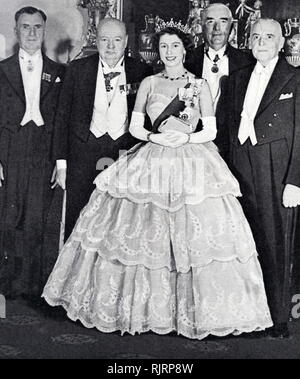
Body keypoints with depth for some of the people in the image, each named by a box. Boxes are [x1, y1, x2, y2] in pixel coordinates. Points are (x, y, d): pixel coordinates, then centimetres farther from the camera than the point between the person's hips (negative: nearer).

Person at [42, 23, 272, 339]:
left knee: (196, 236, -4)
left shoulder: (200, 86, 5)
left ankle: (192, 309, 10)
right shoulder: (148, 84, 9)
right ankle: (143, 303, 17)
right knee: (144, 234, 1)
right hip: (151, 164, 1)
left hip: (192, 164, -1)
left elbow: (211, 131, 3)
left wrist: (186, 138, -14)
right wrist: (155, 137, -12)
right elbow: (135, 127, 7)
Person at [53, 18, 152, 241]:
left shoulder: (141, 72, 3)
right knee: (77, 222, 3)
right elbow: (63, 116, 5)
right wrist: (62, 162, 0)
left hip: (126, 153, 0)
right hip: (84, 151, 1)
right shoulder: (78, 69, 5)